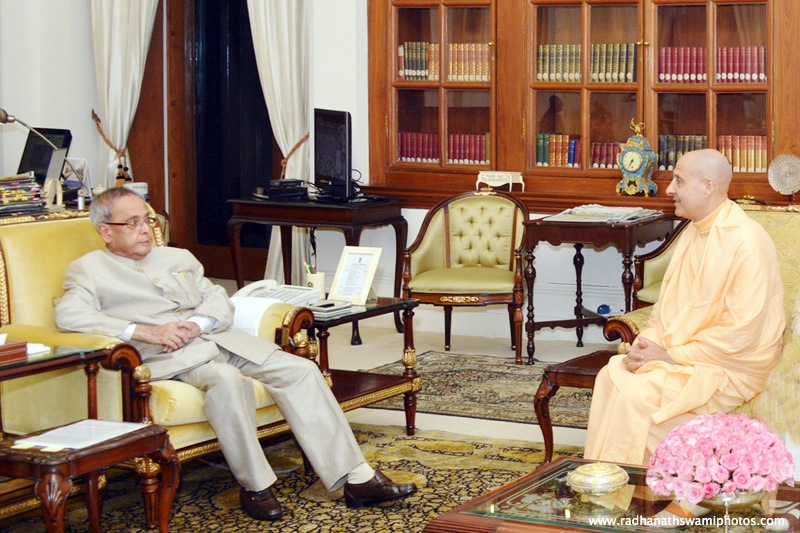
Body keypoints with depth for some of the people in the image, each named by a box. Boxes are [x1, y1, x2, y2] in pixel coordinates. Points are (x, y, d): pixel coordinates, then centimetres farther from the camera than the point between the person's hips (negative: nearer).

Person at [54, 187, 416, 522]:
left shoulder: (178, 258, 26)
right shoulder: (88, 270, 8)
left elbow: (220, 302, 17)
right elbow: (69, 315, -12)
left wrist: (197, 323, -7)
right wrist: (144, 332, -20)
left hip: (212, 339, 6)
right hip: (163, 356, -6)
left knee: (300, 370, -13)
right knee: (227, 379, -37)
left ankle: (355, 478, -14)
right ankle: (254, 485, -23)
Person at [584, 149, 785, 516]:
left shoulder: (747, 242, -18)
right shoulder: (694, 233, 9)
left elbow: (742, 334, -21)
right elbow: (668, 302, 17)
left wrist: (669, 354, -18)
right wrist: (648, 341, -3)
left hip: (729, 368, -8)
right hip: (676, 354, 8)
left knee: (636, 393, -24)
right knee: (610, 376, -15)